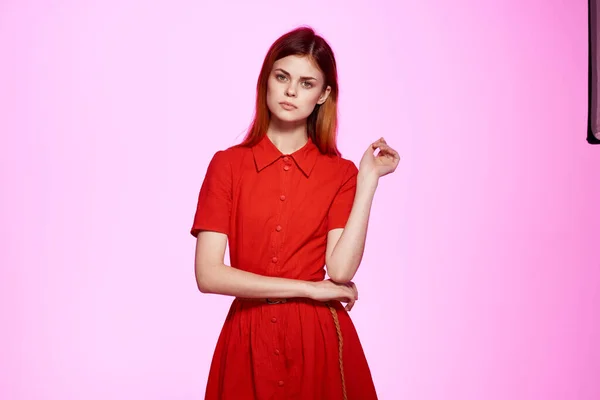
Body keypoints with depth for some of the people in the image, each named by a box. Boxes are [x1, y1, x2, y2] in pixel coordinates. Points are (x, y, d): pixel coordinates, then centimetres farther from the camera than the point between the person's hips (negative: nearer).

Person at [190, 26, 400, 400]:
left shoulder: (341, 172, 1)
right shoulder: (227, 164, -2)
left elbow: (341, 269, -13)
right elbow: (208, 274, -10)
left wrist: (368, 179, -12)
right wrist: (308, 288, -11)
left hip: (320, 340, 0)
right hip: (250, 340, 0)